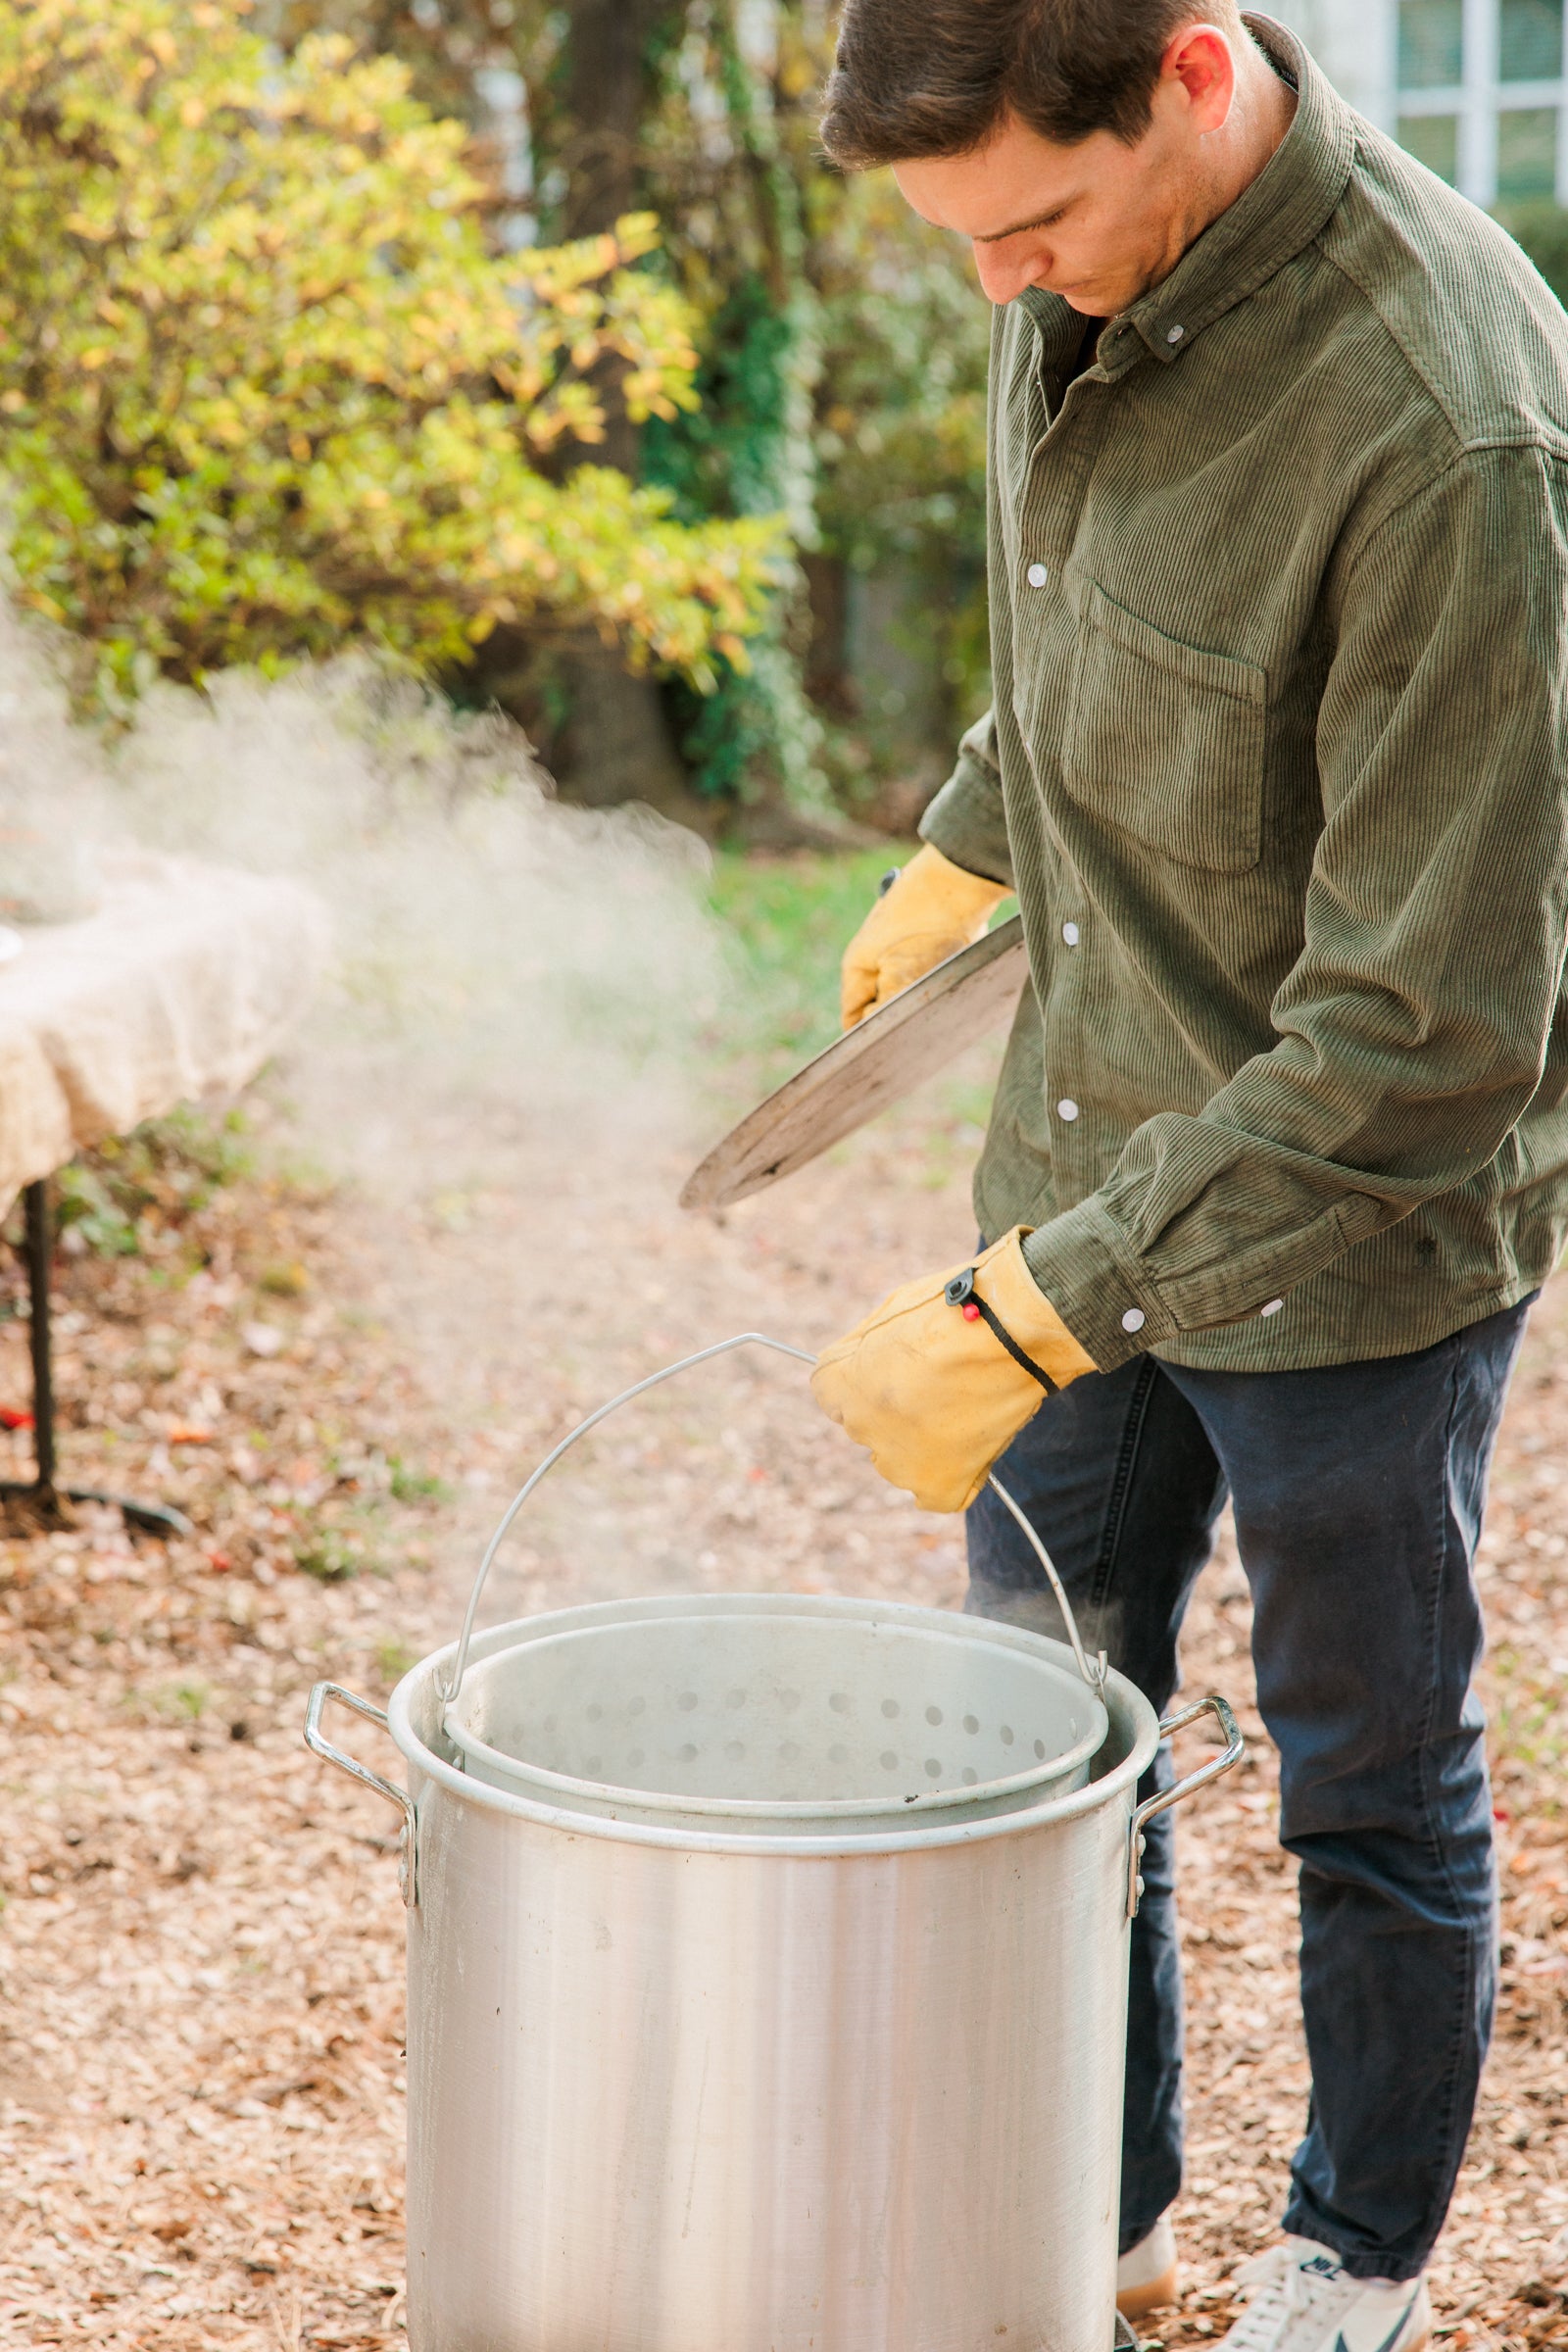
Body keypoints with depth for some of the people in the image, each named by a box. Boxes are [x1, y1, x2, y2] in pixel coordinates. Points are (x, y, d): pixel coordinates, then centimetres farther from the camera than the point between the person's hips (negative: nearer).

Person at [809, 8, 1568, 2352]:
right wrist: (957, 858, 30)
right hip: (1089, 1152, 7)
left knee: (1372, 1783, 14)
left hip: (1357, 1234, -7)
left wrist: (1020, 1316, -30)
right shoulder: (1092, 266, -6)